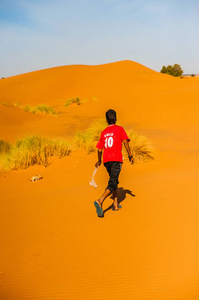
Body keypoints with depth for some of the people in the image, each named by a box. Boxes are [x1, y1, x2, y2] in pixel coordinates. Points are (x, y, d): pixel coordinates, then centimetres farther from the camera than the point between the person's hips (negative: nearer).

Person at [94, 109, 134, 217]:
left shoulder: (103, 132, 15)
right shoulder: (119, 129, 6)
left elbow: (99, 149, 14)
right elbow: (125, 142, -6)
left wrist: (99, 161, 28)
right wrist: (130, 156, -1)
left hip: (106, 160, 5)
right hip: (116, 159, -5)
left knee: (113, 180, 20)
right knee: (112, 183, -9)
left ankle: (115, 204, 20)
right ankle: (100, 201, -29)